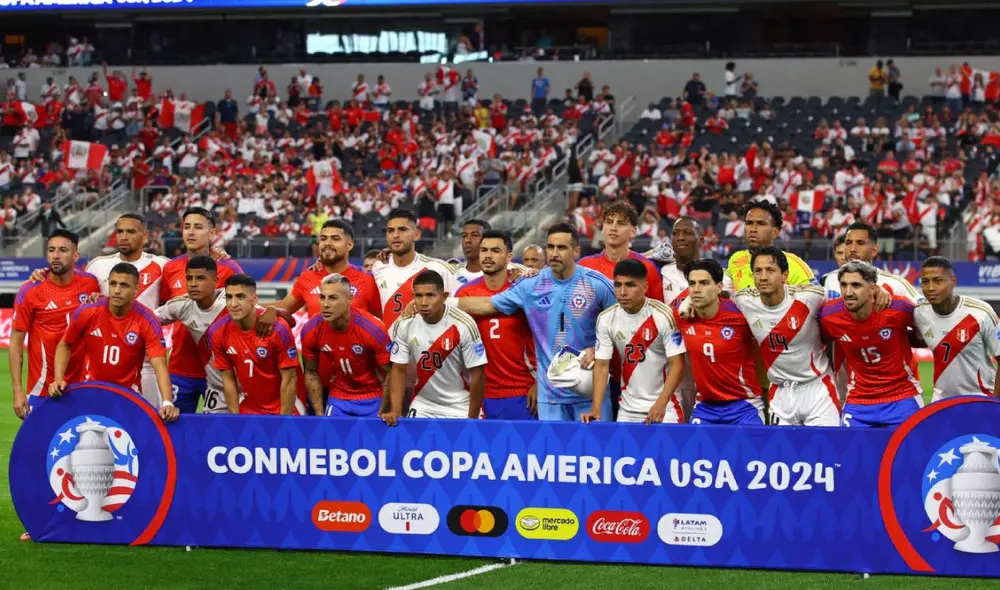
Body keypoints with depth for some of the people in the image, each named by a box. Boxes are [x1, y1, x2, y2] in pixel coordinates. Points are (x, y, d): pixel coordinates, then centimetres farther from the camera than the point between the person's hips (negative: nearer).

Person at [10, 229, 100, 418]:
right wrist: (18, 390, -9)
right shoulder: (30, 291, -7)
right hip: (41, 391, -2)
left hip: (81, 388, 2)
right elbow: (16, 342, -4)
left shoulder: (90, 284, 0)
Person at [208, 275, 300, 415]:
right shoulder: (217, 332, -10)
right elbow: (228, 379, -1)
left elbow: (289, 379, -15)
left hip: (281, 410, -3)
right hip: (247, 411, 3)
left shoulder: (278, 329, -20)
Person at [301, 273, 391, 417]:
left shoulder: (373, 329, -23)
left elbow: (389, 376, -12)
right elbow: (311, 373, 3)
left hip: (373, 400, -2)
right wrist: (319, 415, 2)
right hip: (338, 400, 2)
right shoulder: (310, 331, -13)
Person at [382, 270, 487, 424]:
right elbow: (399, 370, -2)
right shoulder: (404, 325, -9)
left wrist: (472, 420, -12)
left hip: (460, 408, -3)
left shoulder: (463, 325, -18)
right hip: (422, 407, 3)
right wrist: (395, 411, -12)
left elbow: (477, 375, -12)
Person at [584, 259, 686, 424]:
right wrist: (596, 409, -12)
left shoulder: (663, 316, -14)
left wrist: (660, 404, -26)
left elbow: (677, 365, -14)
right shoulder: (606, 319, -3)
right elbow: (601, 366, -1)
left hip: (664, 408, -4)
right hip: (627, 410, 4)